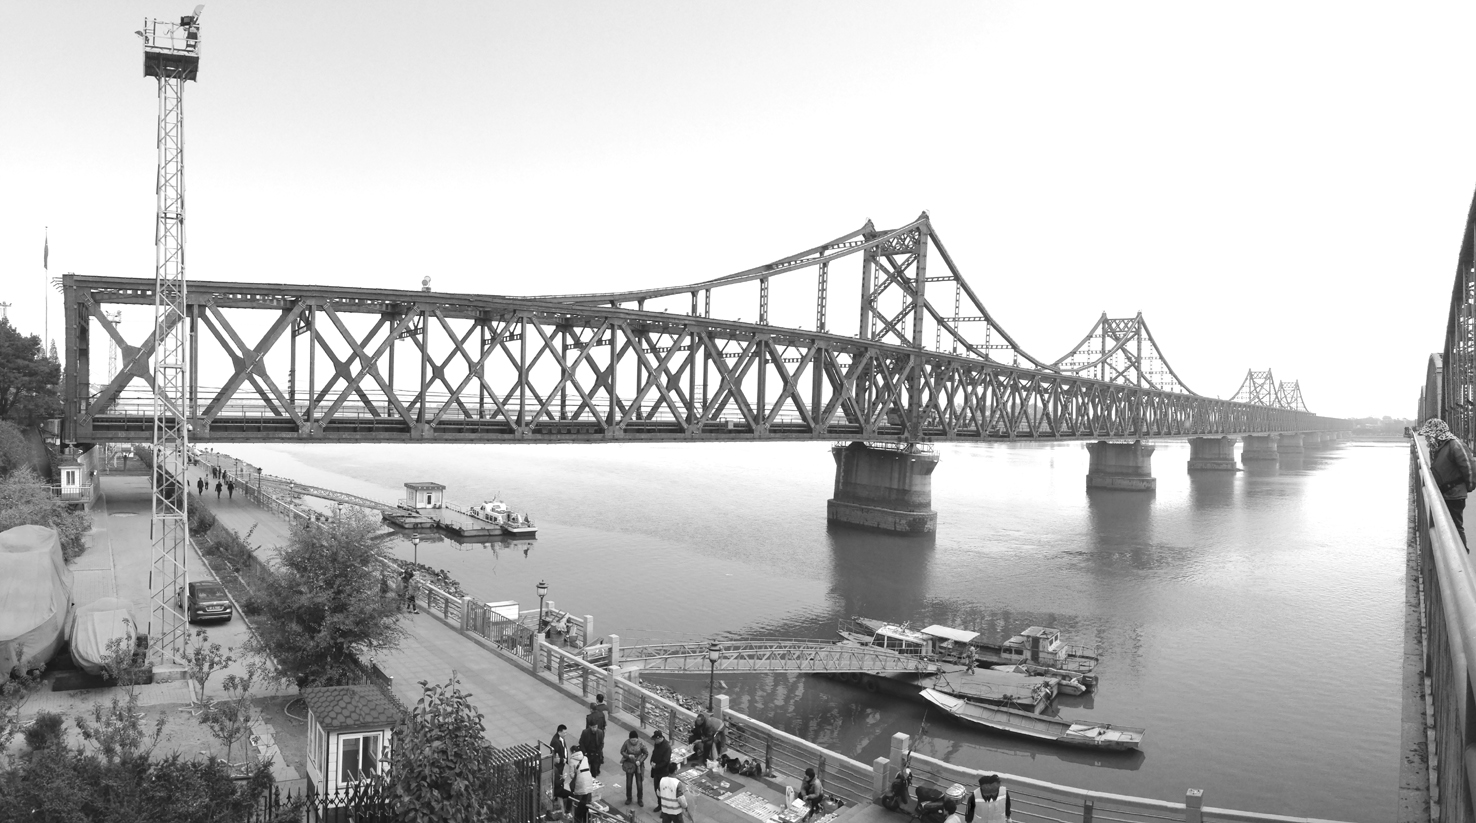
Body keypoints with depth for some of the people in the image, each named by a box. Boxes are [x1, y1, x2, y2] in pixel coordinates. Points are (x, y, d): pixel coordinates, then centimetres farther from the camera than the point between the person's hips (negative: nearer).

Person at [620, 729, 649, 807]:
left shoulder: (641, 744, -19)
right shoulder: (627, 743, -17)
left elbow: (646, 753, -8)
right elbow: (622, 751, -6)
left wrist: (640, 760, -19)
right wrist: (628, 756, -24)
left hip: (638, 765, -1)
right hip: (629, 765, 1)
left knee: (639, 784, 7)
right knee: (628, 783, 14)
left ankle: (640, 800, 26)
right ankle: (628, 798, 35)